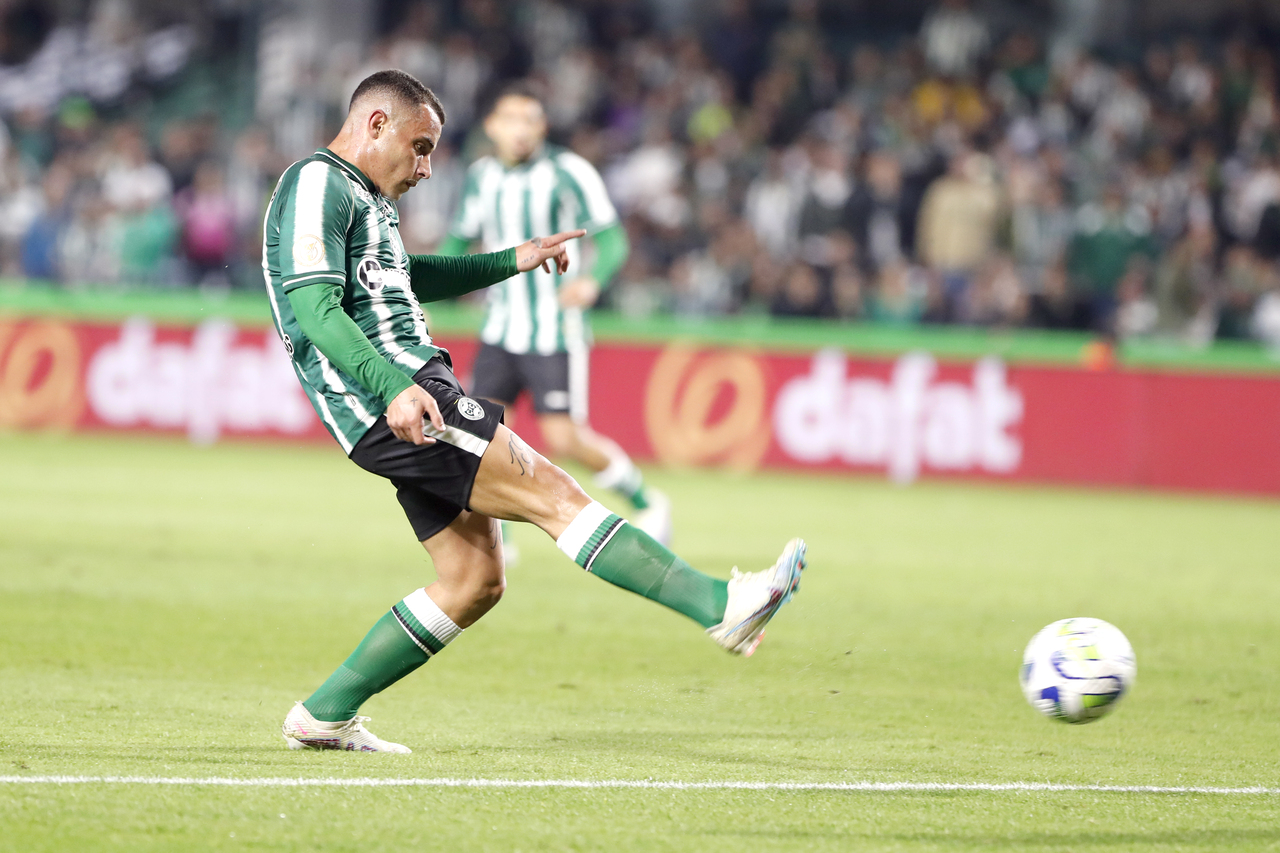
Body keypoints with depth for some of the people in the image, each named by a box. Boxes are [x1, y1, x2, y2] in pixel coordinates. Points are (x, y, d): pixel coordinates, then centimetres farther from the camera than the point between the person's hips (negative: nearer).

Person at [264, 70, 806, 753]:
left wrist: (512, 262, 44)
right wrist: (393, 386, -30)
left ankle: (325, 715, 11)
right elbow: (315, 308, -19)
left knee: (474, 584, 7)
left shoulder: (360, 197, 26)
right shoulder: (316, 184, -6)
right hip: (394, 403, -11)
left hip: (411, 393, 11)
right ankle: (722, 606, -23)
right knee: (552, 493, -16)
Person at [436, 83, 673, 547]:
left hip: (554, 331, -5)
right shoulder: (481, 177, 5)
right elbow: (460, 239, 18)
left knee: (563, 438, -9)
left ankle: (647, 504, 14)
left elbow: (611, 238, -13)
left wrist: (592, 281, -33)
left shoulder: (568, 173, -12)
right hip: (502, 329, 5)